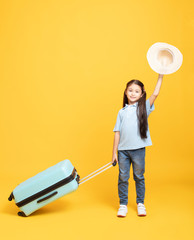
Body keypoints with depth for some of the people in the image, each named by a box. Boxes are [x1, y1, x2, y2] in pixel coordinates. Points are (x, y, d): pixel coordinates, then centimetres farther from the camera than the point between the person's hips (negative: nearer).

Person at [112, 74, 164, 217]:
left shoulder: (143, 108, 4)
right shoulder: (122, 112, 10)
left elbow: (155, 94, -10)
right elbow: (117, 132, 8)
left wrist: (160, 76, -15)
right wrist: (114, 152, 5)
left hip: (138, 149, -2)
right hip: (123, 150, 2)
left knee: (139, 177, 9)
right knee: (123, 177, 6)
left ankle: (140, 203, 23)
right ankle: (123, 205, 18)